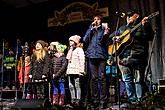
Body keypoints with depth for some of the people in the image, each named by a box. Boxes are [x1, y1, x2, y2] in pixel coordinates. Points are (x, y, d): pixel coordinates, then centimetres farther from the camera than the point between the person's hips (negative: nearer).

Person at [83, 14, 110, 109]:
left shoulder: (104, 29, 15)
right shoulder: (90, 29, 23)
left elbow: (104, 42, 5)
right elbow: (85, 40, 8)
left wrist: (105, 35, -15)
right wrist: (91, 29, 2)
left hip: (101, 55, -2)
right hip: (91, 55, 2)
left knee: (102, 77, -9)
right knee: (93, 78, -3)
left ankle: (103, 101, -10)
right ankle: (94, 100, 0)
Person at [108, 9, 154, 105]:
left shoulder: (141, 26, 9)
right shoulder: (122, 28, 24)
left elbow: (149, 37, -6)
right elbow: (111, 36, 30)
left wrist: (145, 26, -21)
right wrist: (114, 38, 8)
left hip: (138, 57, -5)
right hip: (124, 57, 5)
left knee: (138, 80, -4)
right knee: (127, 80, 5)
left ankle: (139, 100, 3)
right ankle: (132, 100, 13)